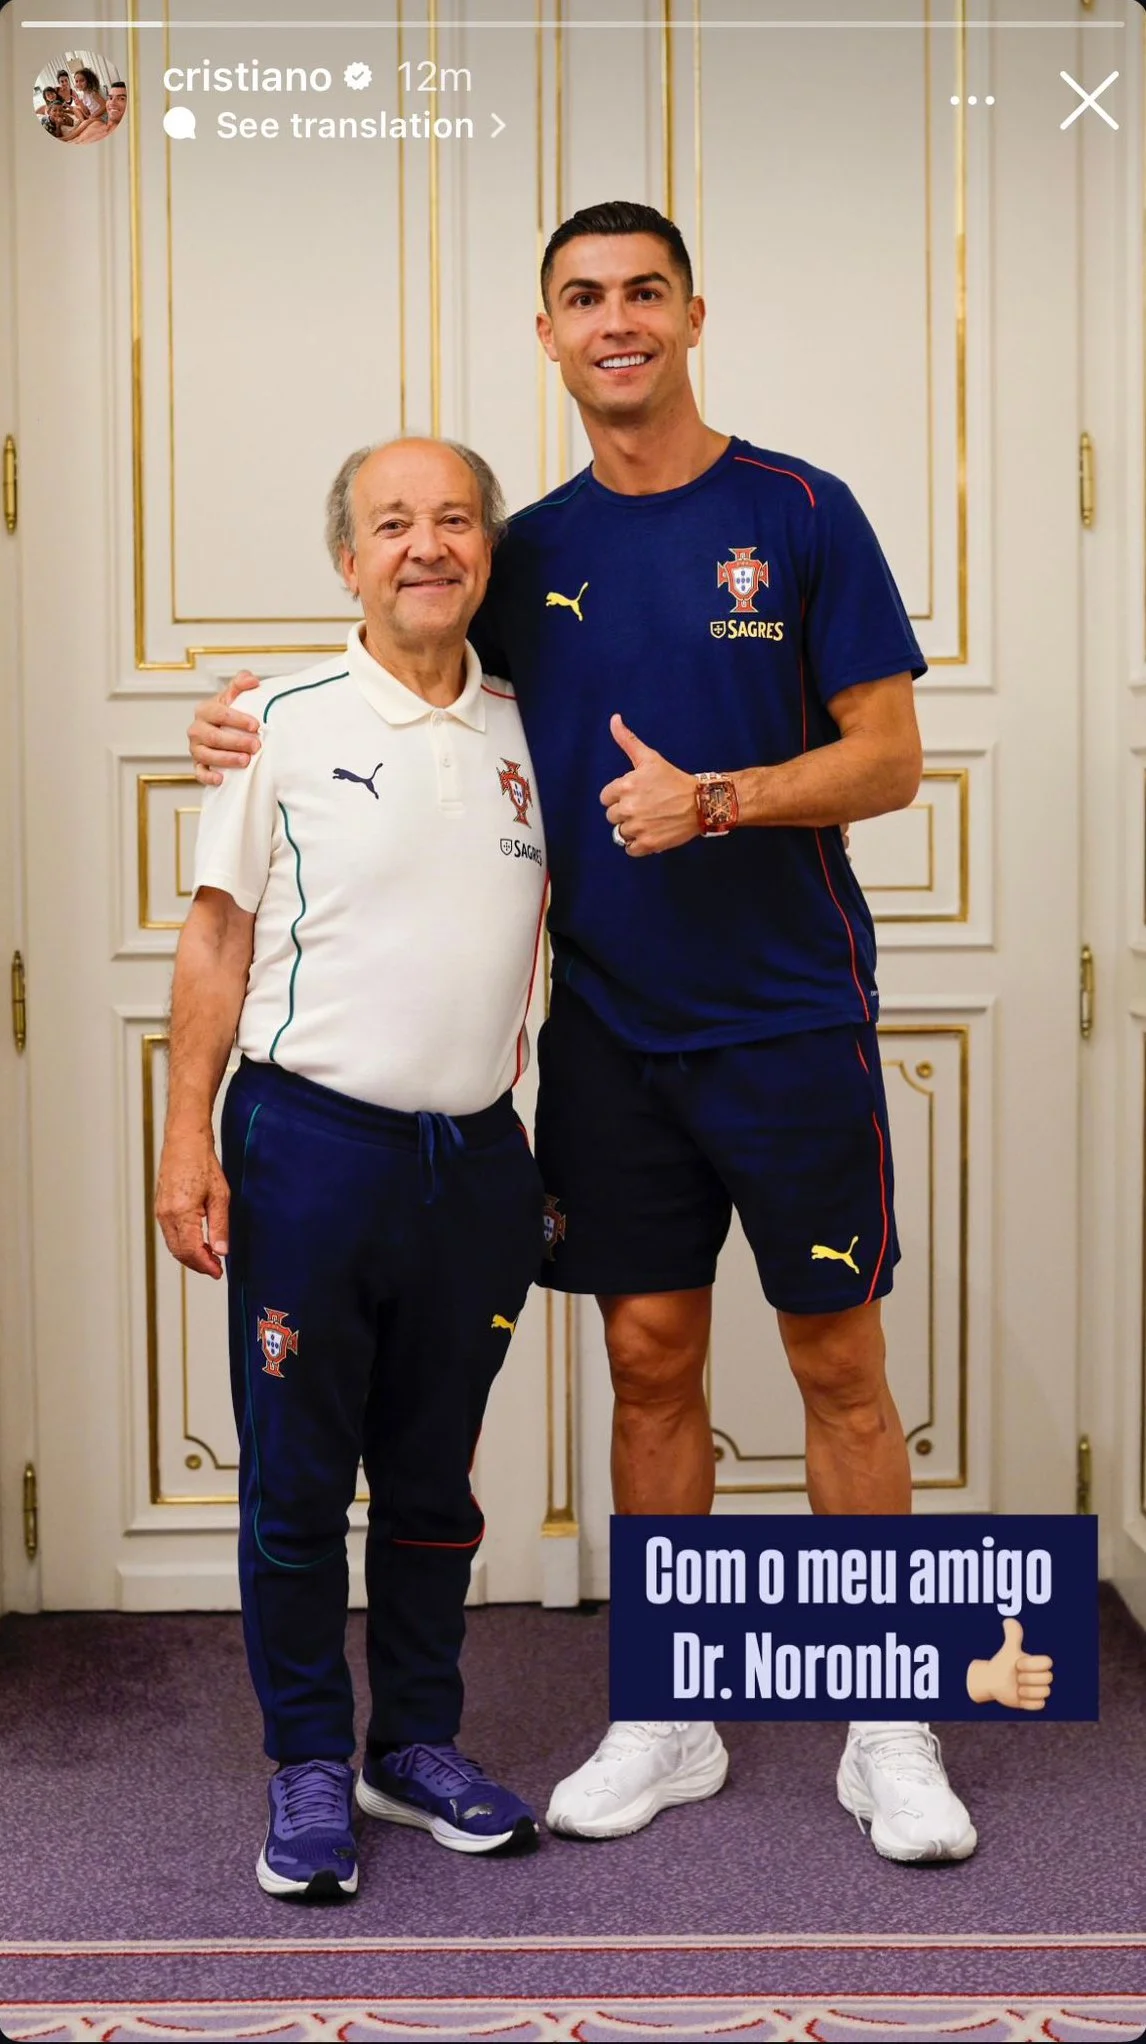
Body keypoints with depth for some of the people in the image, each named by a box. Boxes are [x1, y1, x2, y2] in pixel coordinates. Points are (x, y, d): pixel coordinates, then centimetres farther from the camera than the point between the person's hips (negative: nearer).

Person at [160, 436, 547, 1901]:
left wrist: (528, 1104, 14)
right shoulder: (288, 723, -3)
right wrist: (189, 1139, -6)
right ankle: (310, 1769, 19)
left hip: (477, 1157, 3)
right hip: (313, 1141, -3)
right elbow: (218, 934, -1)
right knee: (297, 1480, 4)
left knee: (435, 1477, 13)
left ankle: (418, 1747, 28)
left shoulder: (527, 729, 7)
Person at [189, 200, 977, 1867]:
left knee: (840, 1366, 4)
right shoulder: (531, 549, 7)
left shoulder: (800, 513, -4)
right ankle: (669, 1718, 23)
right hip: (609, 1026, 3)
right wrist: (273, 737, 1)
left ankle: (888, 1729, 18)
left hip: (791, 1022, -3)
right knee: (650, 1358, 9)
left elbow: (891, 757, -6)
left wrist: (715, 800, -20)